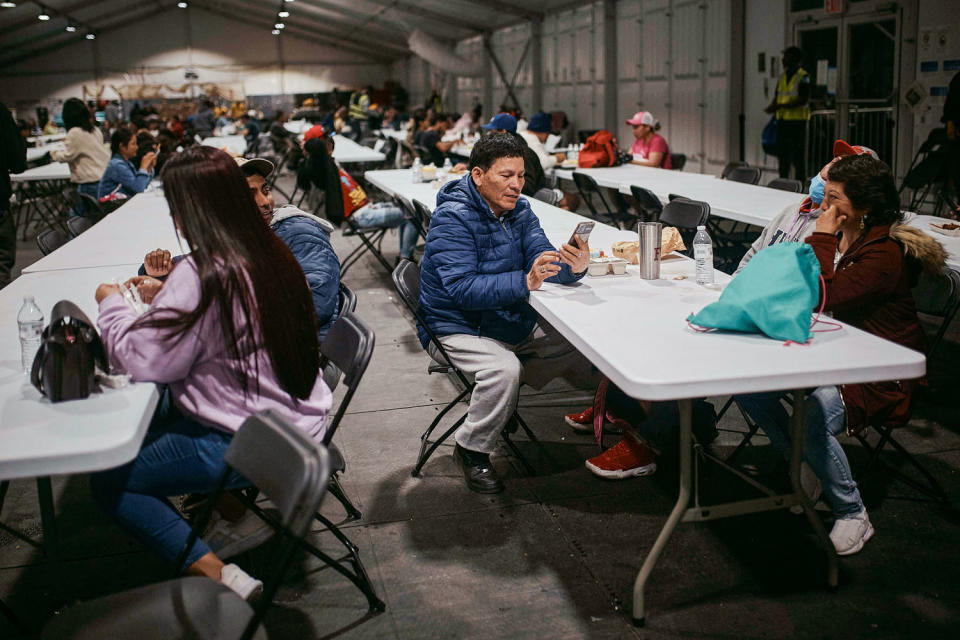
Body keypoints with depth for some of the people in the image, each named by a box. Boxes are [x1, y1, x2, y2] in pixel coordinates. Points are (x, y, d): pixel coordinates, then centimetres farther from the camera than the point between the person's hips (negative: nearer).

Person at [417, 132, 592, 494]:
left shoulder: (519, 210, 4)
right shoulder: (452, 217, -19)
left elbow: (544, 259, -6)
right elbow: (462, 289, -29)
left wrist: (573, 267, -30)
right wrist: (524, 282, -41)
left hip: (516, 323, 7)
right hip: (459, 327, -7)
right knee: (505, 369, -33)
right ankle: (470, 450, -10)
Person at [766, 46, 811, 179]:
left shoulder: (803, 77, -7)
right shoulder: (783, 77, 15)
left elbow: (803, 100, -15)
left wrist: (781, 106, -22)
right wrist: (772, 107, -4)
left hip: (797, 120, -7)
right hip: (782, 120, 7)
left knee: (797, 157, -5)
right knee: (782, 155, 10)